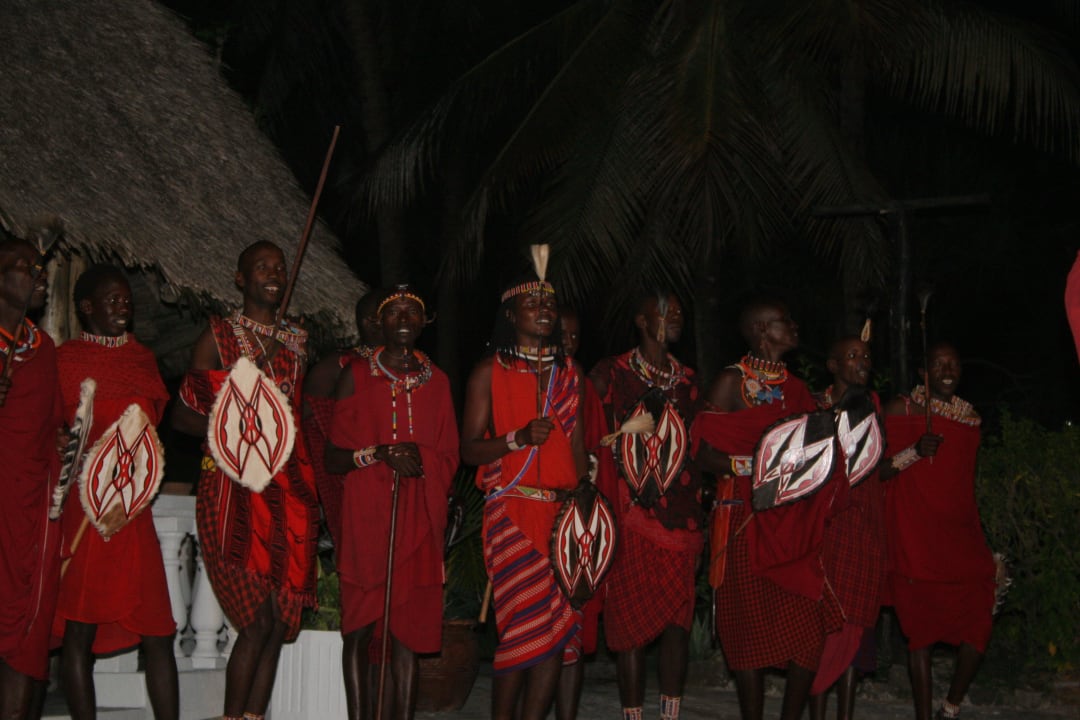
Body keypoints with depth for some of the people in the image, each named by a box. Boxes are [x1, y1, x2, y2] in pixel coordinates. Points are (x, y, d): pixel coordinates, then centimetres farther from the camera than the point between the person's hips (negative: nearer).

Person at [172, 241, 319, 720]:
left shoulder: (295, 342, 18)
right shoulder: (219, 336, 4)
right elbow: (182, 416, -1)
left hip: (288, 492, 5)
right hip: (234, 490, -5)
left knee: (280, 621, 2)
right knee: (258, 619, -12)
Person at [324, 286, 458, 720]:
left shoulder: (437, 381, 13)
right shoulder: (357, 374, 5)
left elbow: (449, 459, 13)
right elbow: (332, 456, 2)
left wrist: (420, 457, -8)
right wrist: (379, 453, -15)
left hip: (420, 519, 2)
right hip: (365, 517, -2)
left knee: (410, 627, 1)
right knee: (359, 627, -3)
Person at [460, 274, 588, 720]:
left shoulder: (569, 373, 17)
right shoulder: (489, 372, 6)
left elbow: (578, 444, 15)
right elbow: (469, 450, 0)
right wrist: (519, 438, -16)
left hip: (562, 511, 4)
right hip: (512, 511, -4)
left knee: (559, 627, -3)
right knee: (528, 621, -13)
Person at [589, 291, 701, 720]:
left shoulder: (686, 380, 16)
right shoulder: (610, 375, 2)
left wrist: (698, 515, 14)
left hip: (680, 516, 4)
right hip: (631, 517, -4)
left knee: (679, 622, 2)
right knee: (632, 624, -3)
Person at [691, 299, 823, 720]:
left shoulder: (796, 388, 17)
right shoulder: (732, 381, -2)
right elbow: (704, 454, -10)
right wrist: (760, 464, -20)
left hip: (794, 521, 6)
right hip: (746, 522, -5)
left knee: (811, 626, 0)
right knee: (752, 626, -3)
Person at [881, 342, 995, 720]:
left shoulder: (971, 417, 14)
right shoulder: (900, 409, -1)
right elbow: (877, 470, -5)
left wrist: (987, 547, 21)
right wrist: (915, 451, -22)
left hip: (960, 531, 4)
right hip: (914, 538, -4)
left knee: (981, 615, -7)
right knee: (921, 629, -4)